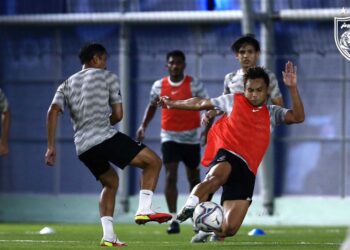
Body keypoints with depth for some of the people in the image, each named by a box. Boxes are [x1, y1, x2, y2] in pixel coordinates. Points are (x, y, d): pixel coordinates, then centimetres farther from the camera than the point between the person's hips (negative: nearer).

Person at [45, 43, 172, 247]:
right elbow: (118, 115, 5)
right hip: (105, 138, -6)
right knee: (153, 161, 2)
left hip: (83, 148, 6)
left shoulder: (67, 85, 21)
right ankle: (144, 210, -14)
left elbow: (53, 112, 5)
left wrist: (51, 147, 4)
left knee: (110, 182, 26)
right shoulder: (107, 77, 9)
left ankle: (108, 236, 12)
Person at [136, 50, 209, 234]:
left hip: (191, 137, -1)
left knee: (193, 177, 12)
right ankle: (173, 220, -16)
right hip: (169, 137, 1)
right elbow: (152, 106, 17)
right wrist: (144, 125, 5)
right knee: (170, 176, -13)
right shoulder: (159, 86, 0)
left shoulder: (194, 85, -8)